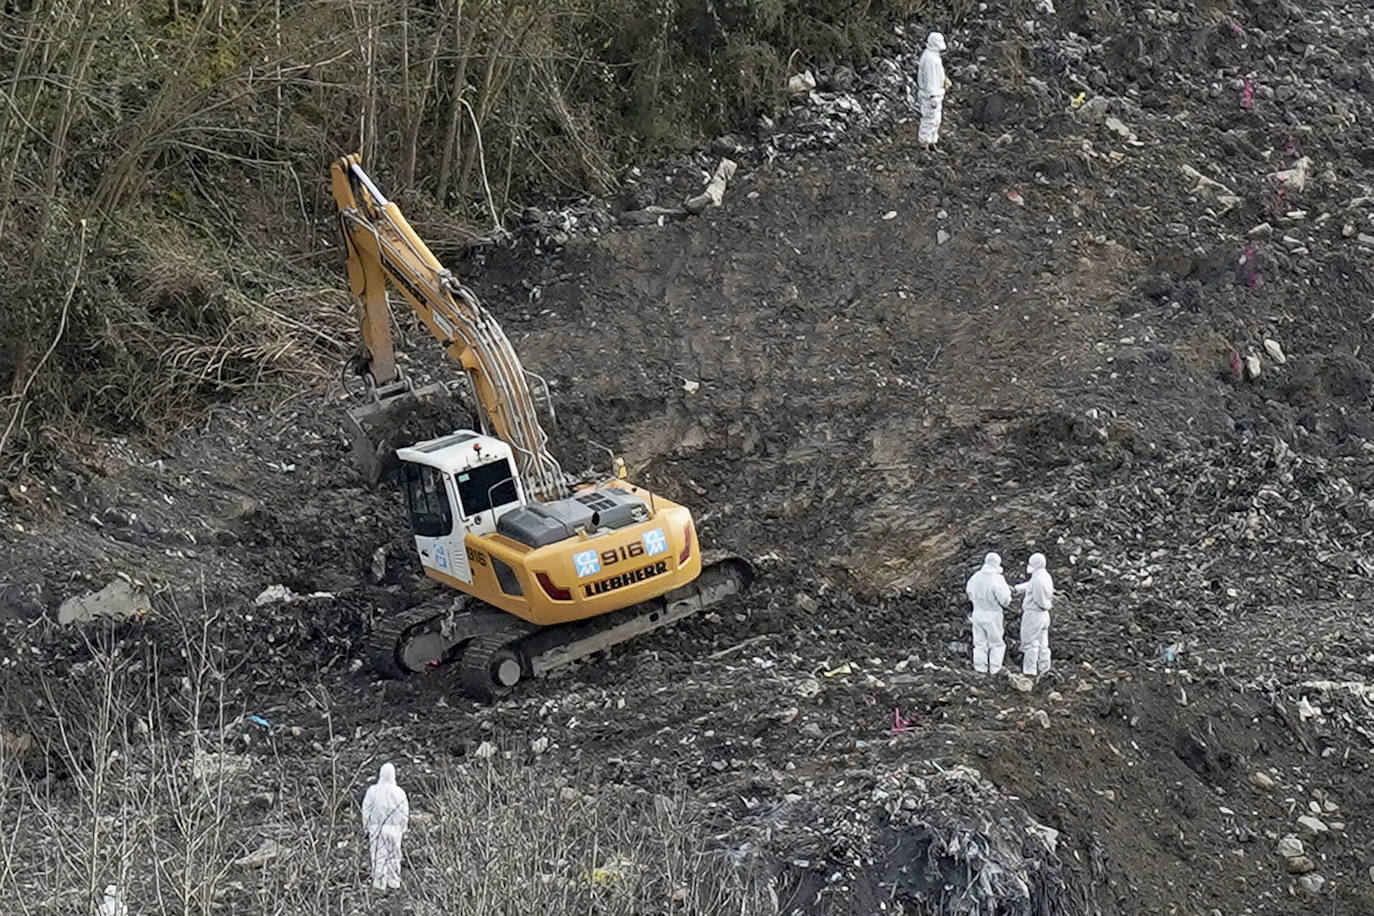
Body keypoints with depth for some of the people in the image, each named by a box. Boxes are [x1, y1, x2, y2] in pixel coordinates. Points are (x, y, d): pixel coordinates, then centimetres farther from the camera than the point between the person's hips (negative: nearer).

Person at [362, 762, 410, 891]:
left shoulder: (372, 791, -7)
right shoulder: (399, 792, -6)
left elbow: (366, 811, -2)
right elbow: (404, 814, -1)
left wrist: (367, 827, 8)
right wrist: (402, 829, 11)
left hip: (376, 828, -1)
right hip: (394, 828, 1)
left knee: (379, 856, 5)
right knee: (394, 856, 13)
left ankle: (380, 883, 5)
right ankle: (394, 881, 17)